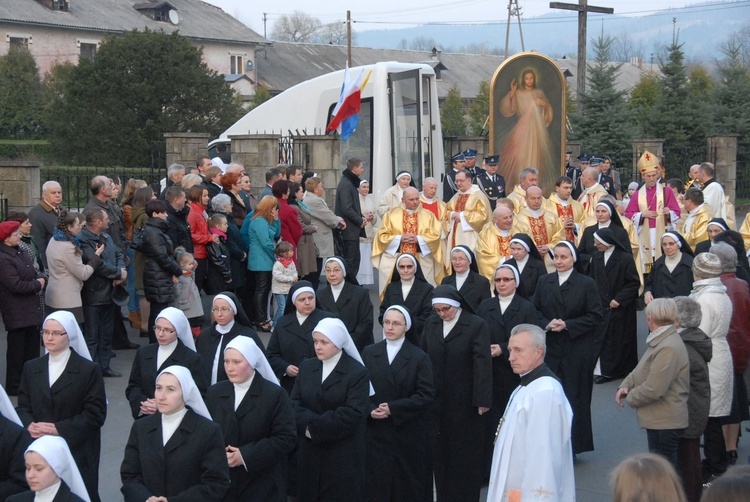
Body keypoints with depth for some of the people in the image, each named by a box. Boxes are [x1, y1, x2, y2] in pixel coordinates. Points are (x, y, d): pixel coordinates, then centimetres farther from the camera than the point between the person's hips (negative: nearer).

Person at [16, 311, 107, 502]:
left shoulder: (88, 370, -3)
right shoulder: (31, 368, 11)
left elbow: (96, 414, -7)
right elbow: (23, 406, 11)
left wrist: (59, 429, -15)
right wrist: (30, 425, -12)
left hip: (78, 451, -3)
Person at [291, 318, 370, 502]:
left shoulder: (357, 372, -8)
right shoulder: (306, 367, 9)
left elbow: (353, 413, -17)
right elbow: (295, 403, 2)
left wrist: (315, 426, -16)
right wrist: (308, 423, -19)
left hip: (343, 455, -4)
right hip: (310, 450, 5)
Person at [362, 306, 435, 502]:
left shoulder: (419, 357, -2)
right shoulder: (369, 353, 7)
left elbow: (426, 395, -9)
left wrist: (393, 409, -15)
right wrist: (370, 410, -14)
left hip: (408, 435, -2)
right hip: (376, 433, 2)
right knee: (376, 485, 1)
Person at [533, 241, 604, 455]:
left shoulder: (587, 284, -2)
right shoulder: (544, 282, 8)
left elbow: (595, 316, -5)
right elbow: (535, 312, 10)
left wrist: (567, 325, -14)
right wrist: (547, 324, -11)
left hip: (577, 350, -3)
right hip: (550, 349, 3)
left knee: (574, 397, 1)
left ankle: (574, 444, 11)